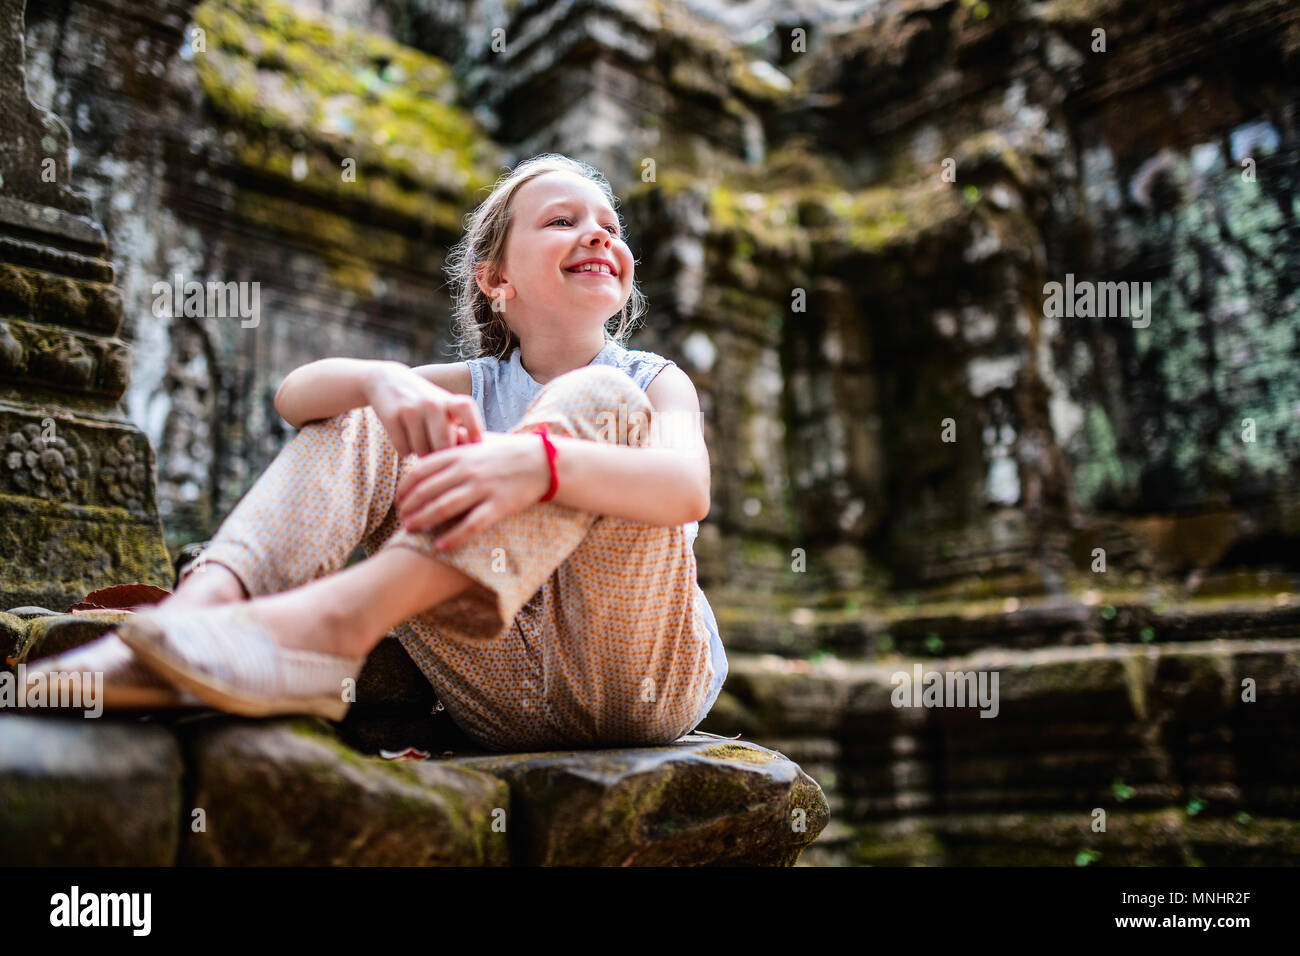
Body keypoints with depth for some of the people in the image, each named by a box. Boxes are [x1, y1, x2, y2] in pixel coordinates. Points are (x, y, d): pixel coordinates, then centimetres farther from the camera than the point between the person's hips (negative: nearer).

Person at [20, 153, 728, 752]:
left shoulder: (652, 382, 4)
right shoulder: (471, 388, 13)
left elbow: (686, 487, -22)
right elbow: (296, 394, -2)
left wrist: (536, 461, -41)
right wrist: (380, 379, -26)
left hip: (641, 683, -2)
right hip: (504, 700, 3)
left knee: (600, 401, -23)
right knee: (358, 418, -1)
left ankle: (334, 619, -41)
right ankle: (201, 604, -28)